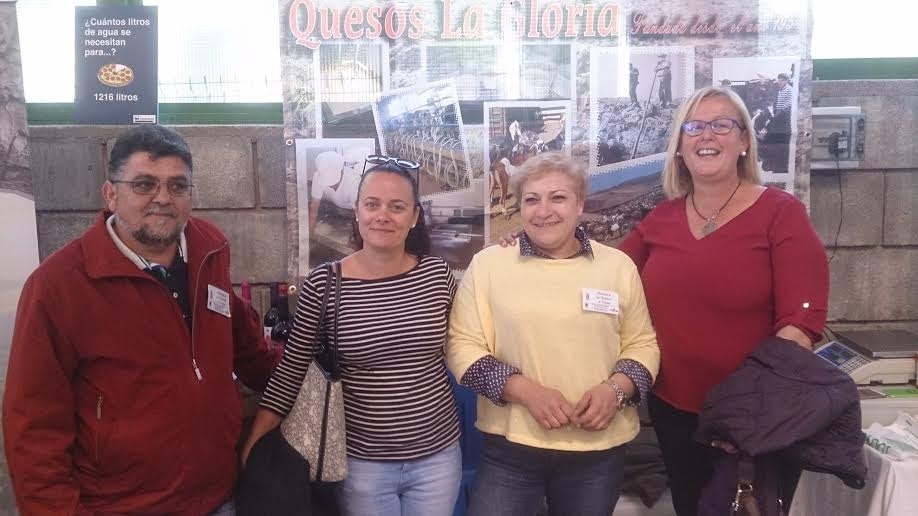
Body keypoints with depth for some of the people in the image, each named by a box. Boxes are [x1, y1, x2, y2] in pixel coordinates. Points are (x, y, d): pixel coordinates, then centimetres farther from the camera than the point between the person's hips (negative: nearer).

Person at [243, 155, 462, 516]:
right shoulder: (322, 284, -11)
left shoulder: (437, 274, -4)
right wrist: (252, 450, -9)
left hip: (438, 455, 2)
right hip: (361, 462, -1)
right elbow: (290, 372, -5)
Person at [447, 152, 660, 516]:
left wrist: (616, 389, -12)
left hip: (599, 451, 2)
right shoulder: (487, 264, -3)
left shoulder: (619, 266, 2)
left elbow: (642, 344, 7)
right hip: (510, 448, -1)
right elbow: (462, 345, -5)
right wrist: (526, 390, -17)